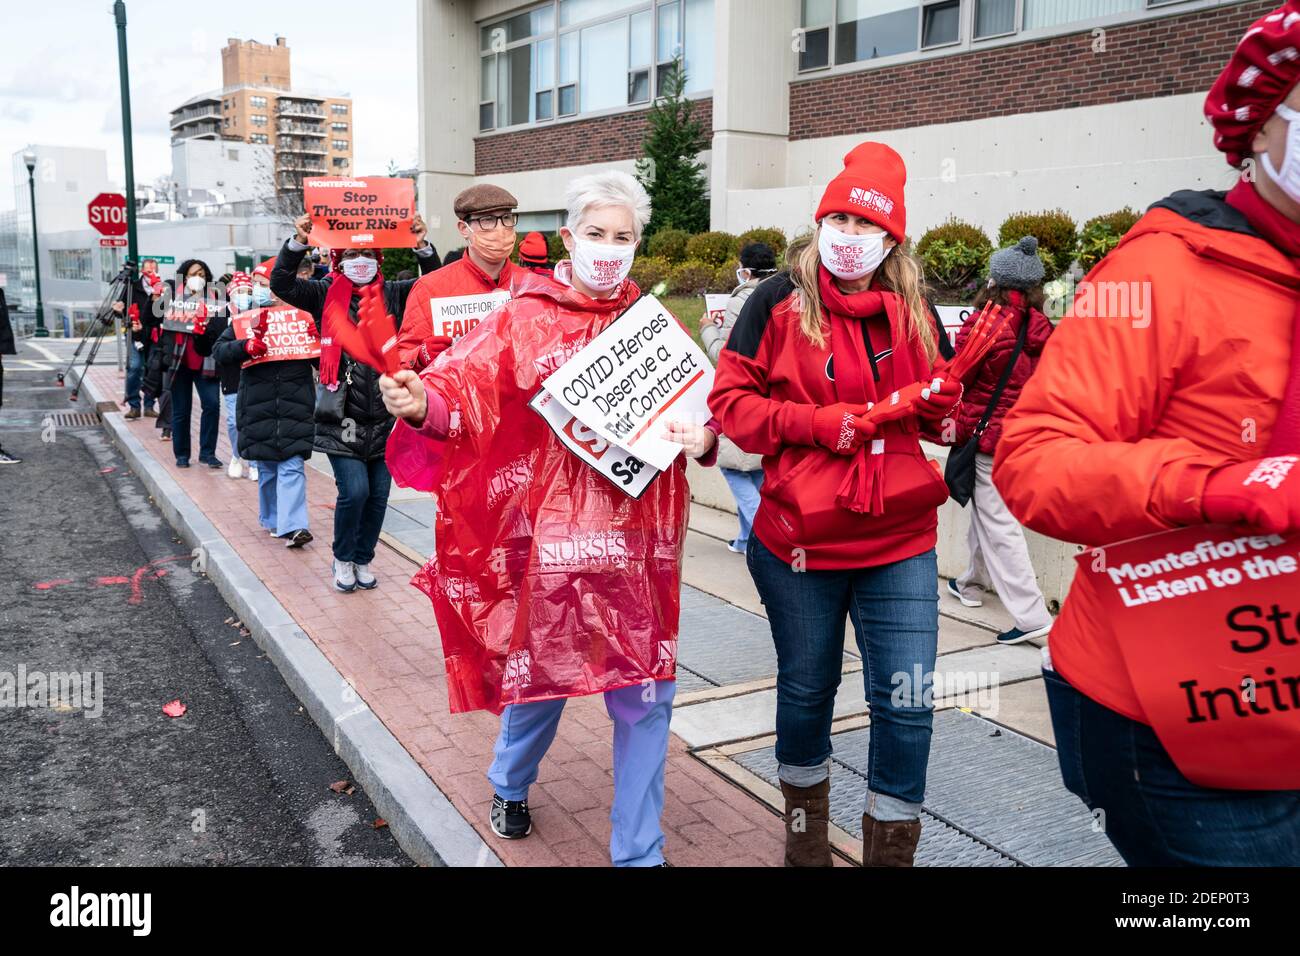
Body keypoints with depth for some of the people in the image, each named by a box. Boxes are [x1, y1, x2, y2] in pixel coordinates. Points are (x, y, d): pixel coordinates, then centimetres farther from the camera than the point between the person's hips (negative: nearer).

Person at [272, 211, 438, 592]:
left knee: (378, 494, 8)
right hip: (342, 418, -3)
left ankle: (363, 560, 28)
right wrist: (298, 243, -25)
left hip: (384, 417, 3)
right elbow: (281, 284, -10)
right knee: (354, 491, -10)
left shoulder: (392, 295, 6)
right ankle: (343, 560, 15)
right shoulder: (325, 295, 1)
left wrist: (423, 247, -20)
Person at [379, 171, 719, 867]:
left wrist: (700, 439, -9)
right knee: (541, 673, 15)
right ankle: (510, 786, 48)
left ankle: (638, 850, 23)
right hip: (550, 529, -2)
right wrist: (422, 402, -36)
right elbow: (466, 384, -14)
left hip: (639, 535, 3)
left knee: (645, 693, 4)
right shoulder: (525, 319, -2)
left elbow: (693, 411, 14)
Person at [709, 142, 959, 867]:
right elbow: (733, 402, -5)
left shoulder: (913, 309, 4)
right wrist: (816, 423, -17)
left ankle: (891, 848, 22)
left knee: (906, 705, -1)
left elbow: (943, 410, 13)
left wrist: (946, 396, -10)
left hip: (901, 541, 2)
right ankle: (806, 831, 41)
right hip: (801, 537, -1)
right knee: (806, 692, 16)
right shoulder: (779, 301, -4)